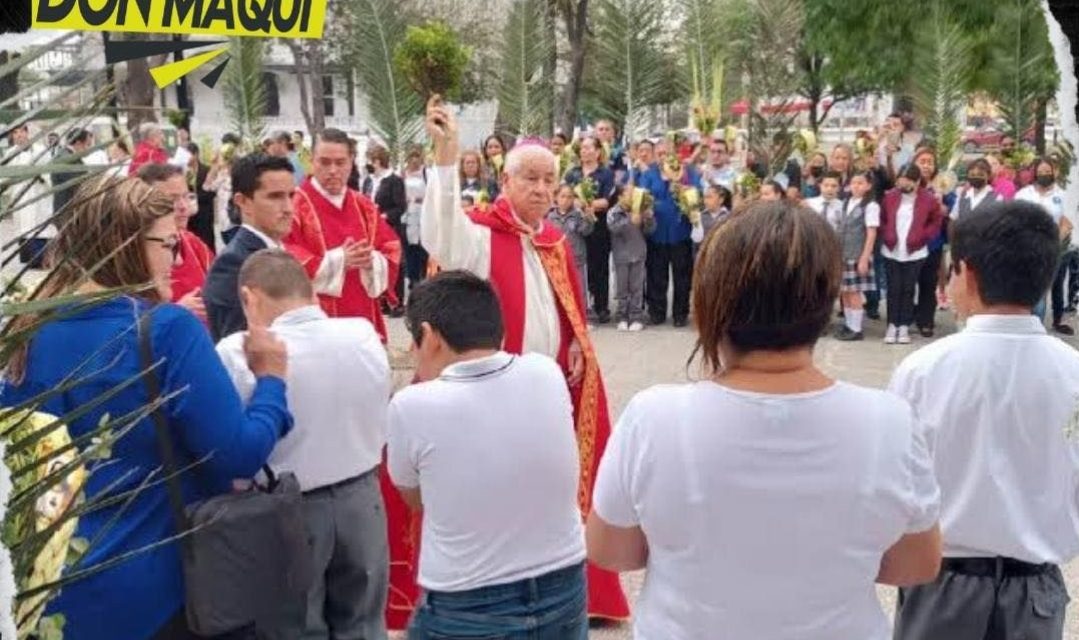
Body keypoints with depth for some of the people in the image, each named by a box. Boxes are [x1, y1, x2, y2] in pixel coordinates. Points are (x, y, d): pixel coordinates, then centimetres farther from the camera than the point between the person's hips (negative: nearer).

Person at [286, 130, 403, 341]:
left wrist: (372, 261, -12)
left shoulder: (365, 207, 12)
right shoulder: (294, 206, -6)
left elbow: (392, 252, 10)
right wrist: (336, 261, -20)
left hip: (362, 320, 5)